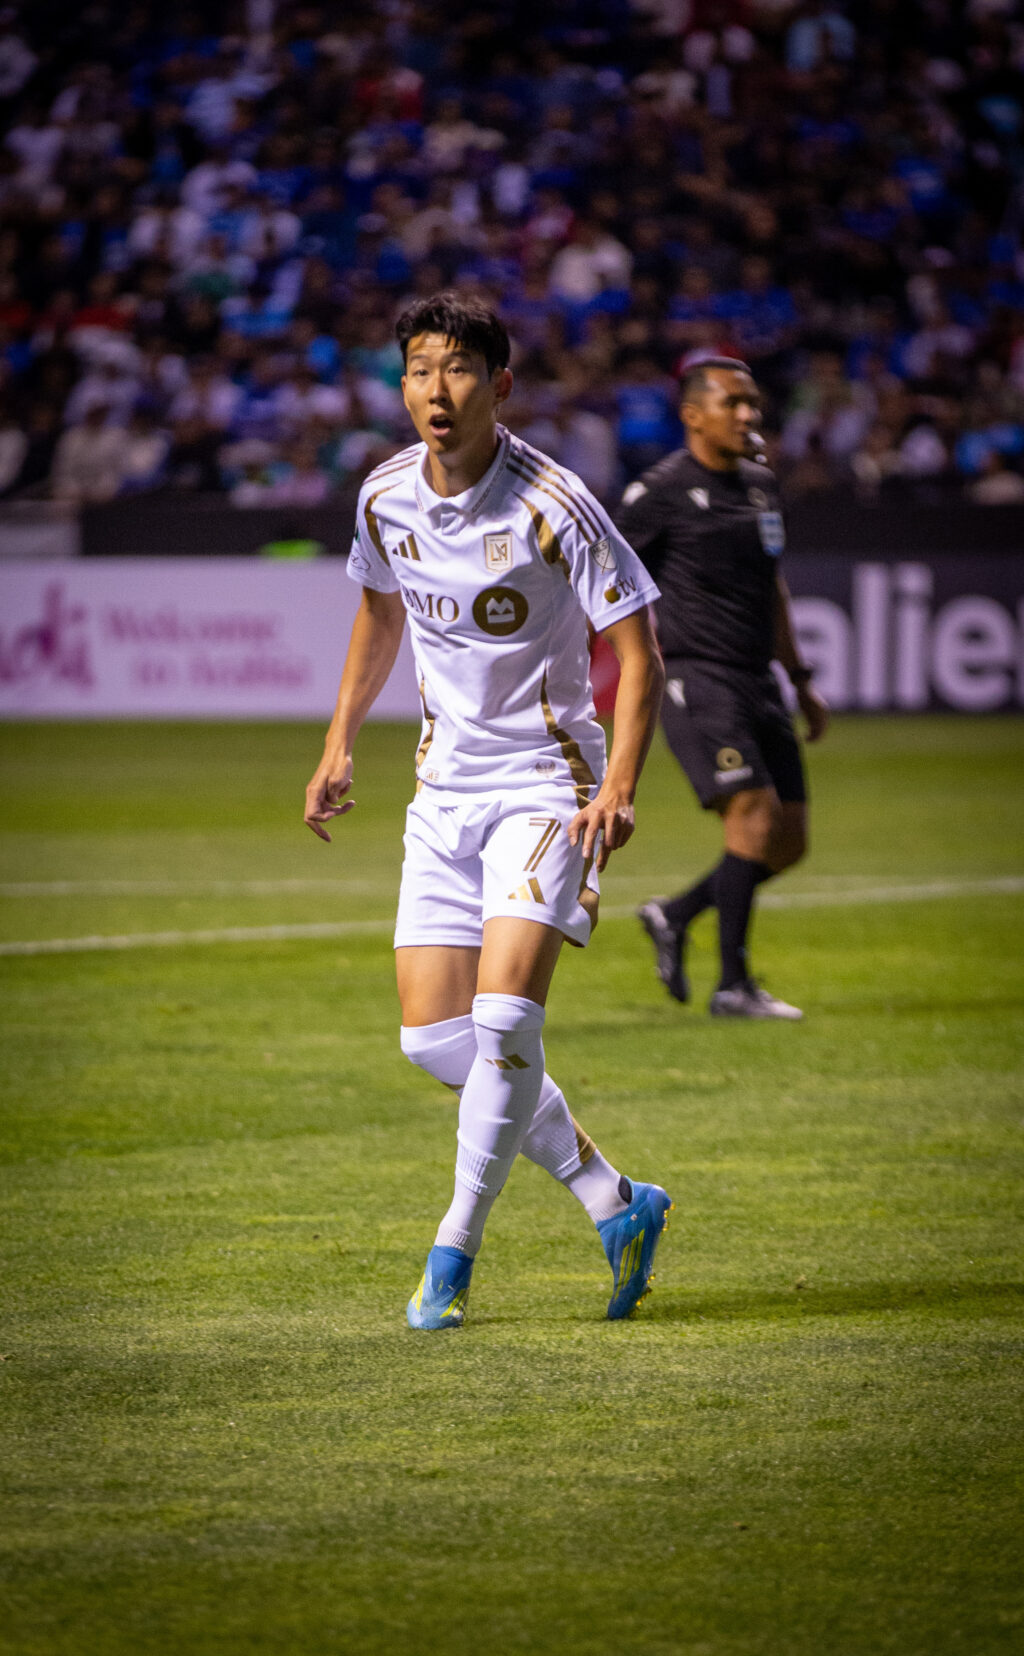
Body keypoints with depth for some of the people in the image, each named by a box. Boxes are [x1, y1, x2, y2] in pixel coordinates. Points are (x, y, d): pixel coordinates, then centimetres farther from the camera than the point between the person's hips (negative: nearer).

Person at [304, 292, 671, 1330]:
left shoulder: (554, 507, -16)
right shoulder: (385, 500, 1)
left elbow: (636, 651, -12)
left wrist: (619, 788, -22)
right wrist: (339, 744, 20)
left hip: (547, 783, -6)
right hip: (445, 786, 6)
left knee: (504, 1018, -19)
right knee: (433, 1038, -2)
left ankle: (456, 1247, -3)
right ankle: (612, 1203, 14)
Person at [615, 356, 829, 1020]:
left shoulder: (761, 484, 15)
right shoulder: (663, 491, -8)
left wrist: (800, 678, 25)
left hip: (759, 683, 8)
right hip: (697, 680, -8)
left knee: (788, 842, 4)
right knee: (755, 814, -19)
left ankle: (673, 916, 24)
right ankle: (733, 985, -13)